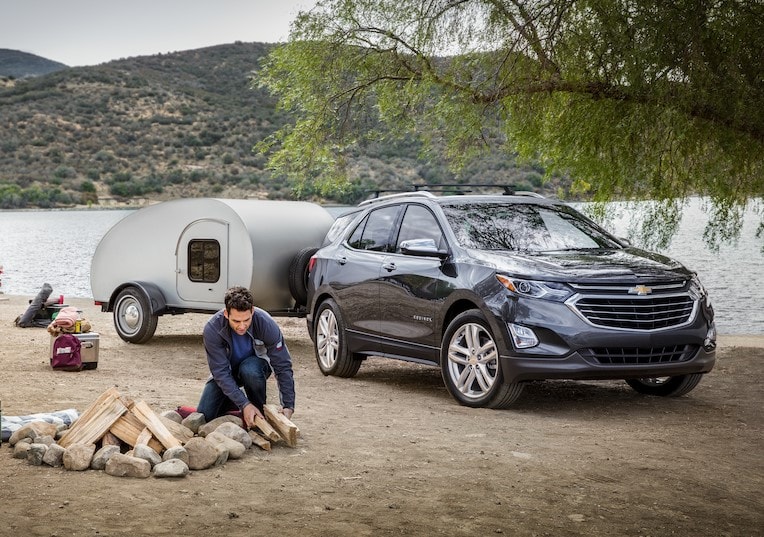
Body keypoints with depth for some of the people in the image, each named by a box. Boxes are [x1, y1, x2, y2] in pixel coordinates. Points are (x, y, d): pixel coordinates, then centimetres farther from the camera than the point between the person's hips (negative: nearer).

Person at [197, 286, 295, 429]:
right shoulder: (212, 329, -32)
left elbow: (283, 366, -25)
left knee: (250, 370, -37)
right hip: (226, 371, 1)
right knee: (204, 416, -14)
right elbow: (221, 372, -30)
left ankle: (259, 416, -12)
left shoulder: (266, 324, -31)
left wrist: (288, 406, -31)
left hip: (255, 364, -1)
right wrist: (244, 404, -39)